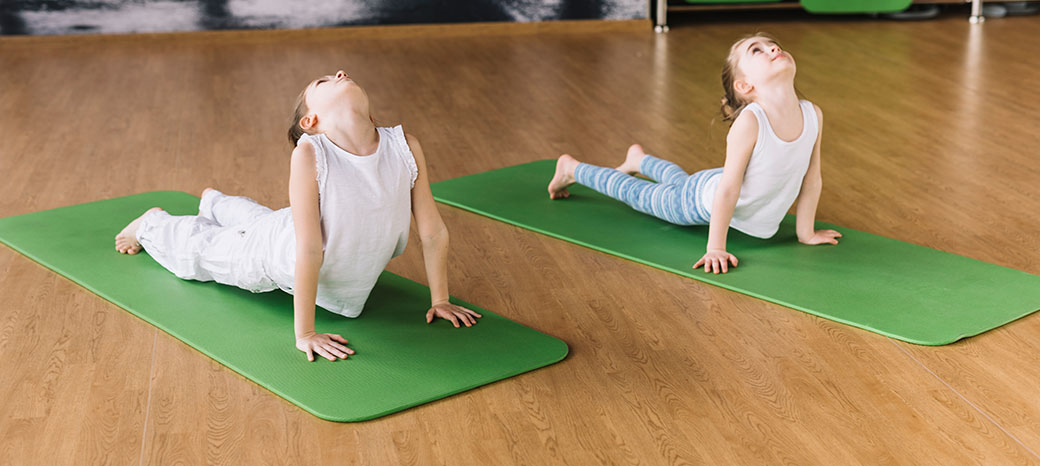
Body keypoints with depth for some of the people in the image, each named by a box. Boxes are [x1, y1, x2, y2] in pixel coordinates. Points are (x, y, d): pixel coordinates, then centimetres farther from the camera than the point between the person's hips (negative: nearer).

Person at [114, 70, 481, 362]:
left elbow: (433, 231, -18)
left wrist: (440, 301, -11)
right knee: (196, 251, 25)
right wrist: (304, 333, -33)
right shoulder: (308, 155, -36)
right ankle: (154, 222, 58)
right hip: (278, 257, -4)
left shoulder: (405, 147, -27)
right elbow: (308, 250, -36)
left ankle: (214, 203, 67)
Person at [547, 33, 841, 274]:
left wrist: (806, 232, 0)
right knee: (636, 192, 18)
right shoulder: (749, 122, -38)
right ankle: (571, 168, 42)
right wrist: (715, 248, -29)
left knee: (680, 181, 35)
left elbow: (812, 178, -9)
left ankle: (639, 160, 64)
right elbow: (728, 188, -34)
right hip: (702, 199, -6)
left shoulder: (813, 114, -22)